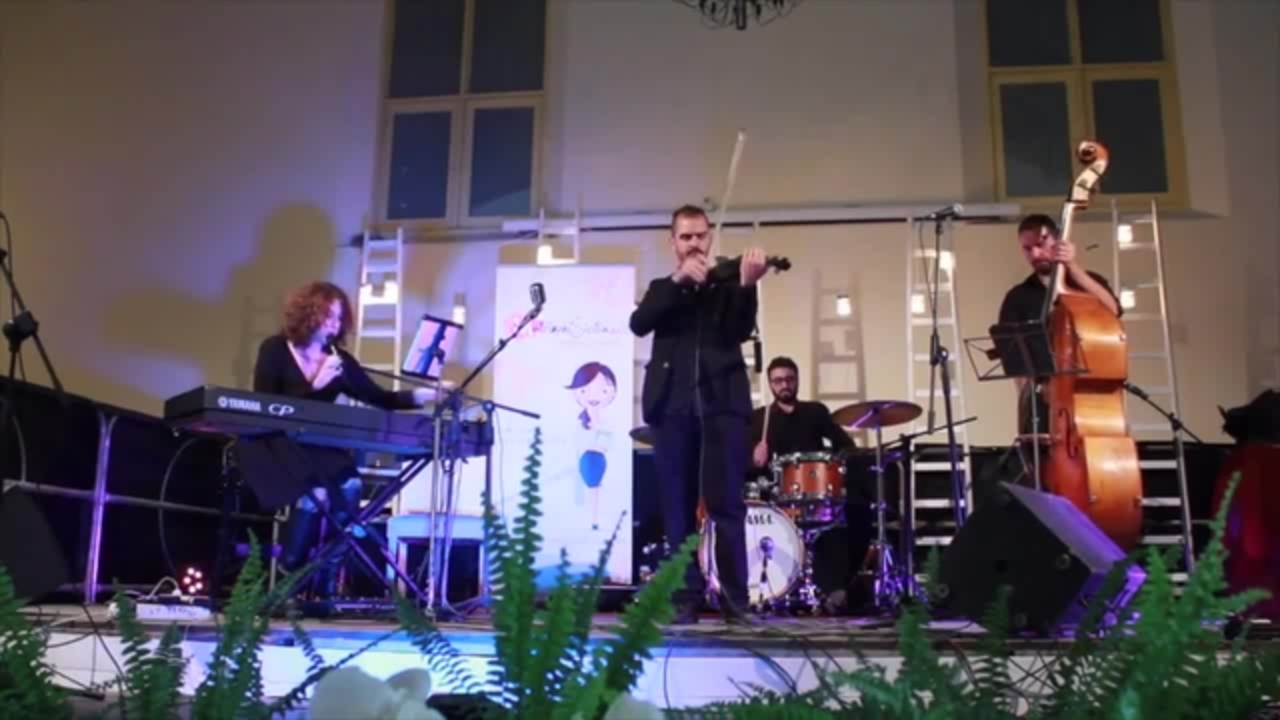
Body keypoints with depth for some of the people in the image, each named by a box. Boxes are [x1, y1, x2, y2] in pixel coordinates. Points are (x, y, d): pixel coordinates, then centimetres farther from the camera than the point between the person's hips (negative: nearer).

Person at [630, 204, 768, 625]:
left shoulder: (727, 285, 14)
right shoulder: (662, 289, 19)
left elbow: (741, 331, -4)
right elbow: (639, 324, -2)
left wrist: (747, 284, -20)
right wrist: (678, 281, -11)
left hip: (722, 400, -1)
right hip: (673, 403, 2)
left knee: (726, 504, -5)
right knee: (678, 506, 2)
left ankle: (734, 598, 1)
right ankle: (686, 597, 8)